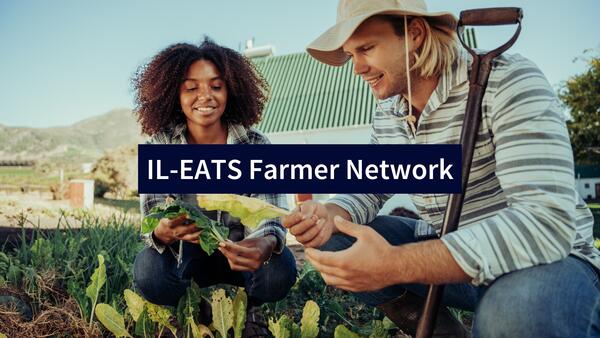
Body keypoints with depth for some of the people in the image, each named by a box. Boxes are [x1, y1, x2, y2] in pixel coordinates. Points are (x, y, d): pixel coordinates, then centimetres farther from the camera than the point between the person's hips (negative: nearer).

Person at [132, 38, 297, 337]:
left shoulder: (257, 147, -13)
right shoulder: (159, 148, -11)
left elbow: (271, 216, -21)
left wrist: (266, 244, -47)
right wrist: (166, 230, -45)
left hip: (240, 255, 0)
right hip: (185, 256, 1)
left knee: (280, 269, -30)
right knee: (148, 271, -30)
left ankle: (246, 312, 6)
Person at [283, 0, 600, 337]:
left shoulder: (507, 82, -22)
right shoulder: (386, 115, 1)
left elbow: (547, 220, -33)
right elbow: (368, 189, 9)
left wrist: (396, 264, -38)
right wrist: (328, 215, -16)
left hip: (545, 260, -6)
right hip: (450, 252, 6)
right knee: (335, 242, -4)